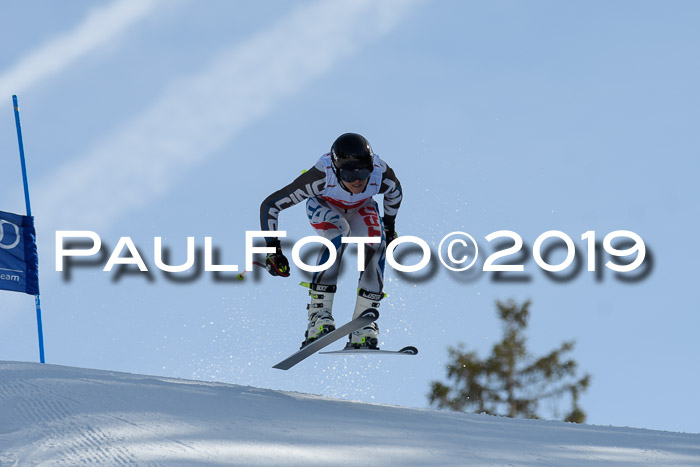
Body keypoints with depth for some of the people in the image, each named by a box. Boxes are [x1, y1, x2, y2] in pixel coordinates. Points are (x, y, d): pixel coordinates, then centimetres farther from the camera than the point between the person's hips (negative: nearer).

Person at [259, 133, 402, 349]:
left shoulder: (381, 174, -34)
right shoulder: (322, 176, -41)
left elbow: (395, 192, -5)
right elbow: (270, 205, -32)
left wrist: (389, 224, 5)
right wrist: (273, 250, -32)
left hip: (360, 208, 3)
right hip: (322, 205, -3)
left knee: (376, 243, -26)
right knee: (339, 231, -35)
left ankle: (363, 325, -19)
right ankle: (318, 313, -34)